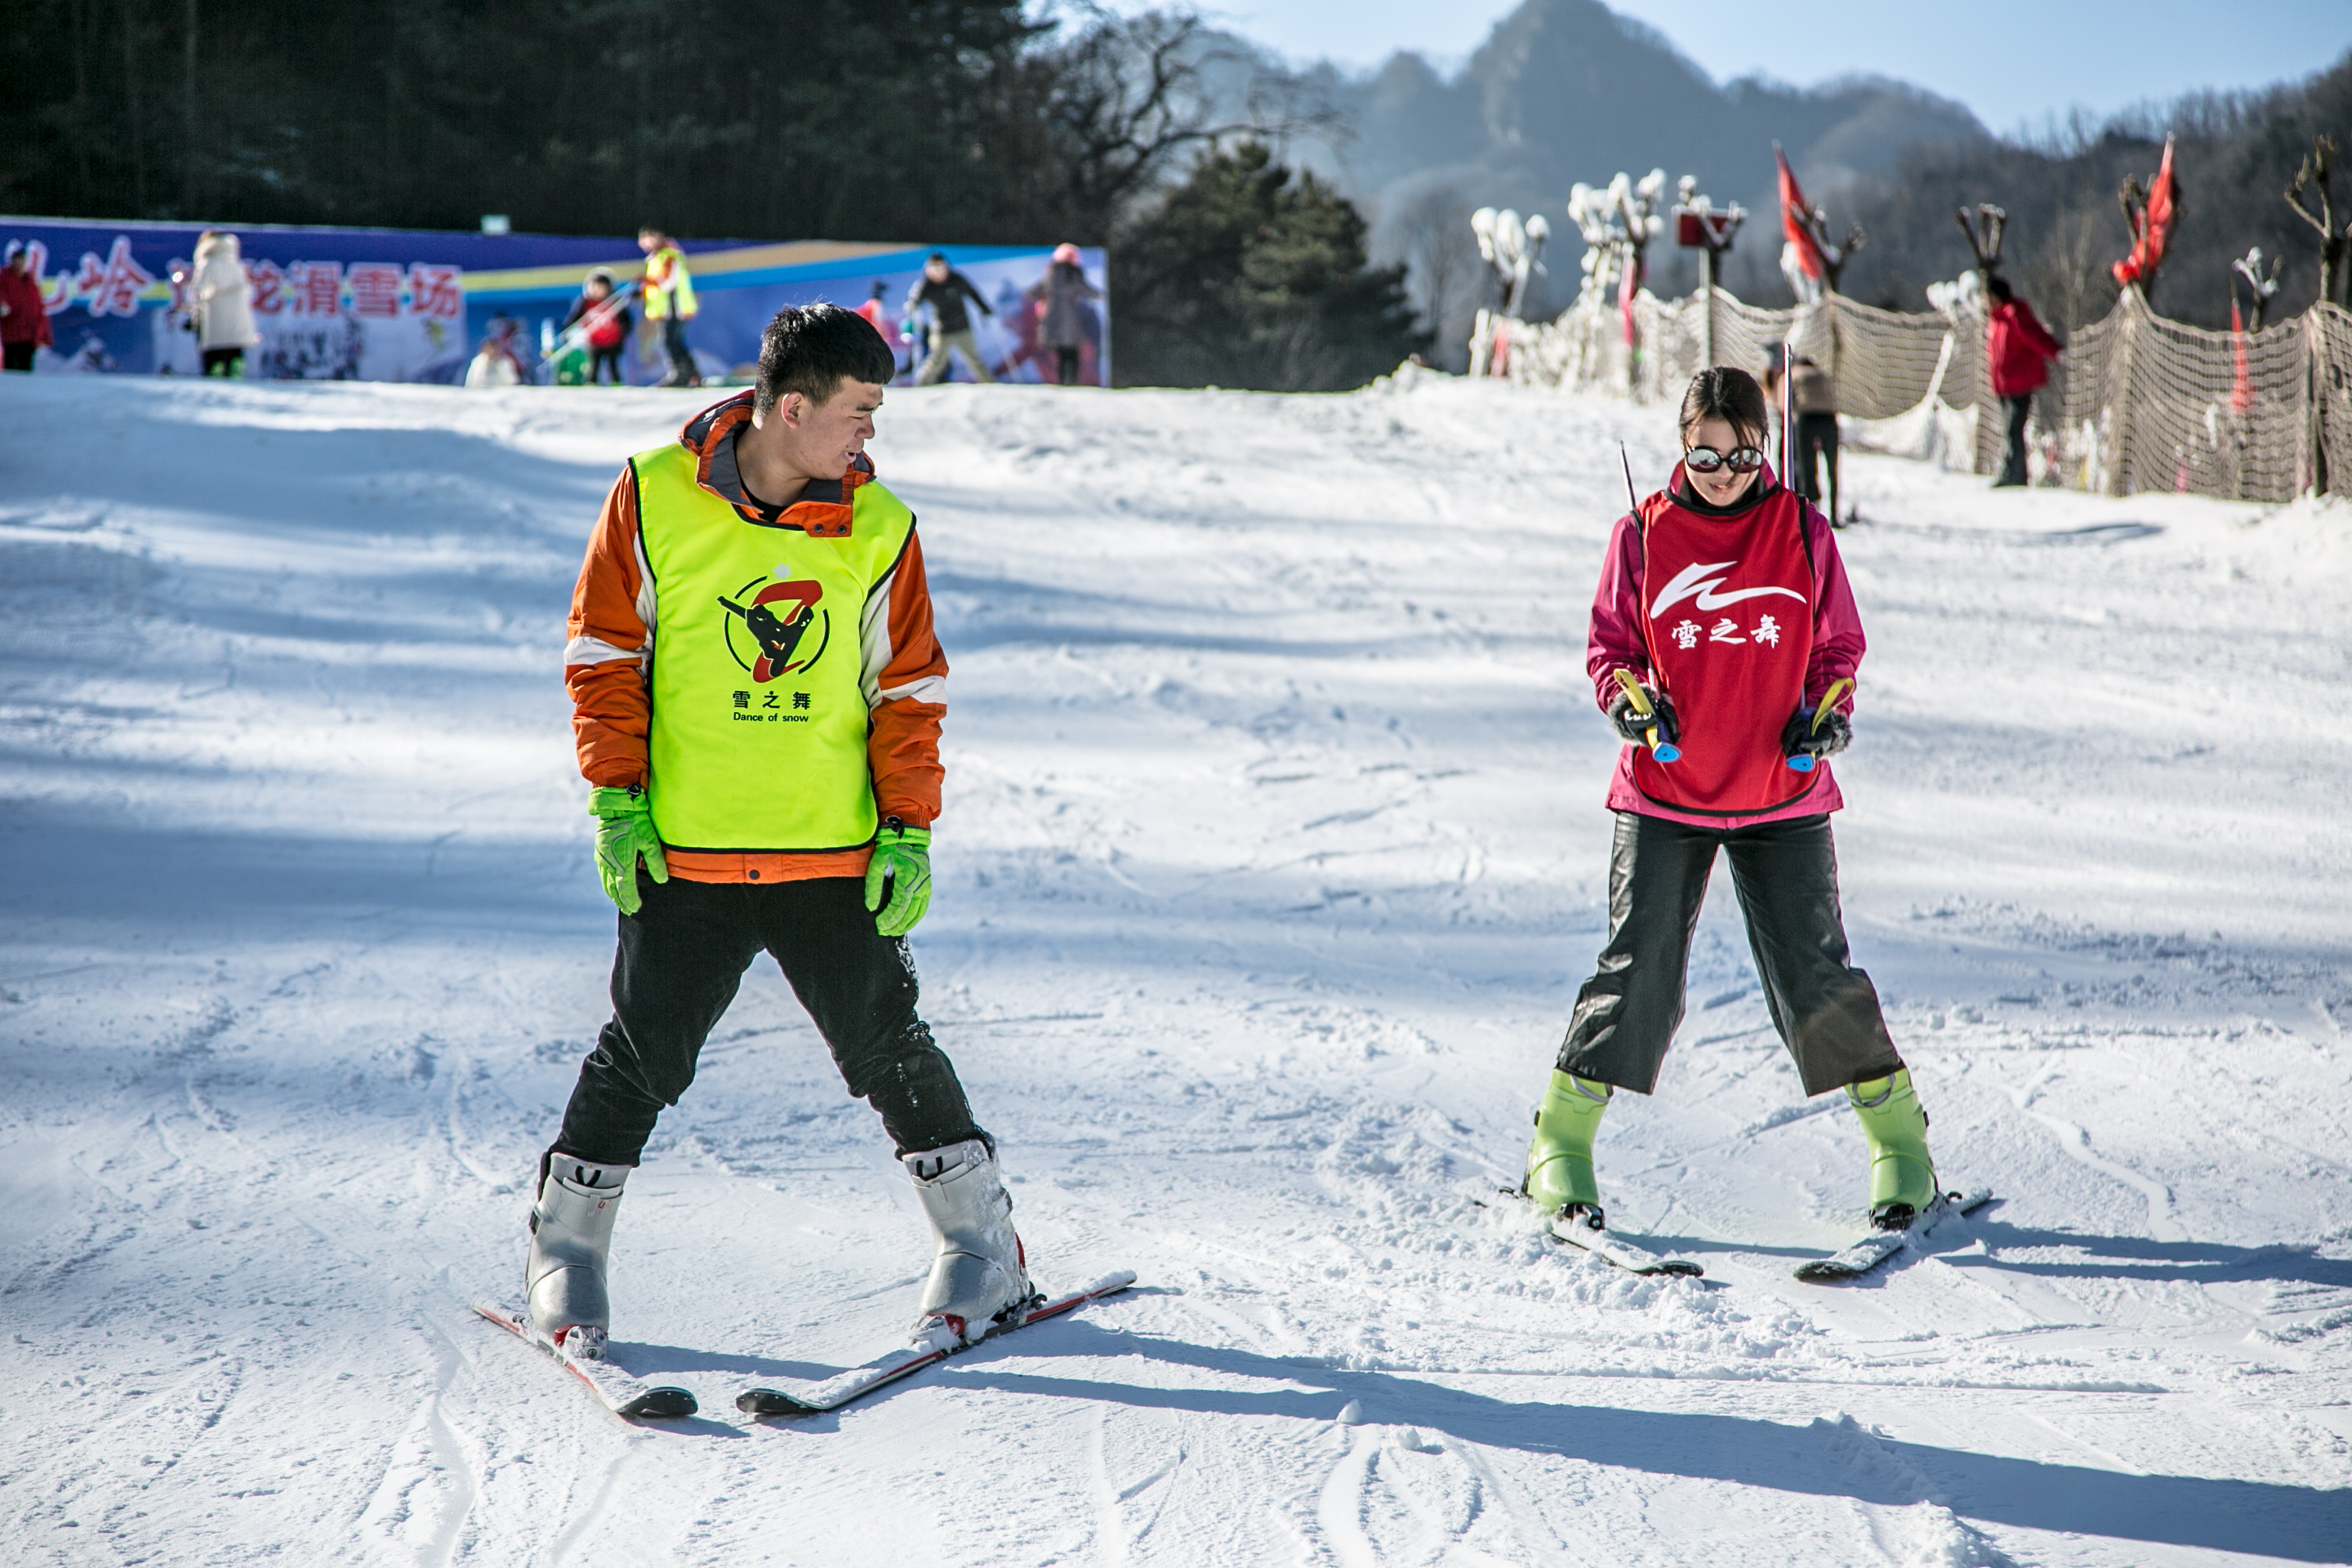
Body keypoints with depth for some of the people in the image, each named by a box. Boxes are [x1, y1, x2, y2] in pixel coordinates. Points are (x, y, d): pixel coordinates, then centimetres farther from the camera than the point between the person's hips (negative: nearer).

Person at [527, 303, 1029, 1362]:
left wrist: (909, 830, 0)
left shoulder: (877, 529, 1)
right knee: (644, 1057, 2)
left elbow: (909, 689, 6)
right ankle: (565, 1250, 20)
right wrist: (617, 798, -4)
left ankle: (980, 1244, 17)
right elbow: (603, 652, 2)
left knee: (886, 1045, 3)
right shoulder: (656, 500, -5)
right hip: (682, 851, -1)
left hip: (833, 853, 1)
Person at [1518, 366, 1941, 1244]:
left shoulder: (1802, 534, 2)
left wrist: (1828, 712, -7)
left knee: (1815, 975, -3)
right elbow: (1609, 642, 8)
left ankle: (1898, 1134, 13)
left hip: (1782, 794, 0)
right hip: (1664, 791, 0)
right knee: (1638, 973, -5)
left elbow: (1838, 643, 11)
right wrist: (1629, 697, -12)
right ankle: (1562, 1140, 7)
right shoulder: (1643, 536, 1)